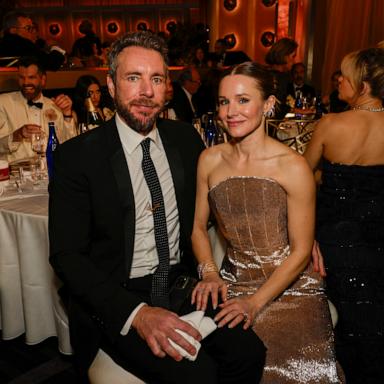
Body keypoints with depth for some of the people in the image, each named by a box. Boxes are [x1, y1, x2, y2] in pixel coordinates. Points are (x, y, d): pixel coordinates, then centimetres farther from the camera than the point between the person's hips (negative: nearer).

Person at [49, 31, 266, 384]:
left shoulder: (185, 138, 4)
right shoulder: (77, 156, -9)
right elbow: (67, 255, -11)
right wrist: (136, 312, -24)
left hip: (183, 285, 4)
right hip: (115, 303, -4)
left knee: (249, 354, -17)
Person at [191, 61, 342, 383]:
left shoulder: (293, 167, -13)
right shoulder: (210, 160, -1)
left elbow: (300, 251, -8)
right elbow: (198, 226, 8)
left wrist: (255, 302, -14)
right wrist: (210, 273, -8)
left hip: (289, 286, -2)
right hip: (233, 283, 3)